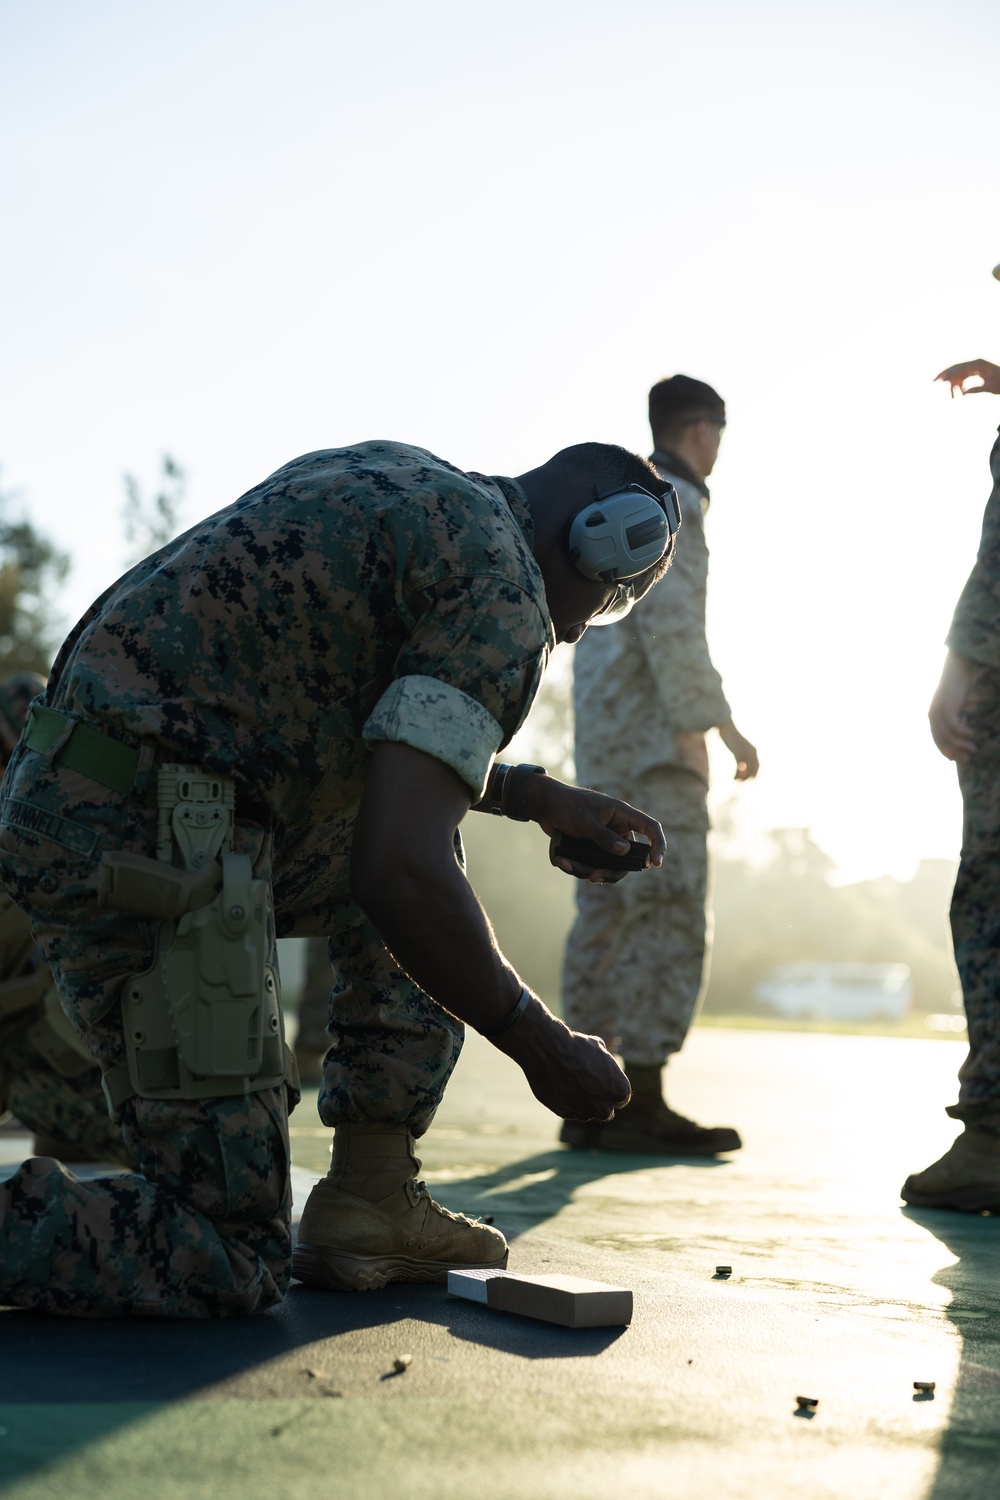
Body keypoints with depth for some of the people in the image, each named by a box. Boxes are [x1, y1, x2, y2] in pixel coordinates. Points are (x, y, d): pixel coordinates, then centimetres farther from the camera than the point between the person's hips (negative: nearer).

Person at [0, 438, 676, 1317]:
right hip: (148, 855, -10)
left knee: (427, 838, 25)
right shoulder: (506, 596, -10)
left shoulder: (397, 479, 18)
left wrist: (538, 797, 30)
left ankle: (370, 1199, 21)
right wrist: (540, 1044, -7)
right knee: (226, 1272, -1)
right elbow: (395, 870, -21)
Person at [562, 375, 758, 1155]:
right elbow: (669, 624, -18)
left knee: (609, 916, 6)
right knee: (670, 919, -10)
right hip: (654, 739, -10)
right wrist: (724, 724, -16)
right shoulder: (669, 504, -7)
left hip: (606, 740, 10)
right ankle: (642, 1102, -12)